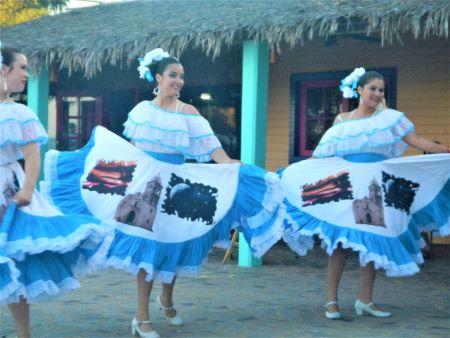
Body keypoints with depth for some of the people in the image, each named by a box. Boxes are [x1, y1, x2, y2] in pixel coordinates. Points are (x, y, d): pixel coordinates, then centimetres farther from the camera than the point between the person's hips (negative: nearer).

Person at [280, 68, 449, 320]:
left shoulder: (390, 118, 6)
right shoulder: (342, 122, 5)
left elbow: (416, 141, -2)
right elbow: (320, 156, 5)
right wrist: (290, 173, -1)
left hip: (377, 192, 2)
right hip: (345, 191, -2)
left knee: (374, 244, 3)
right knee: (341, 244, -4)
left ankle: (365, 300, 14)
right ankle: (332, 300, 5)